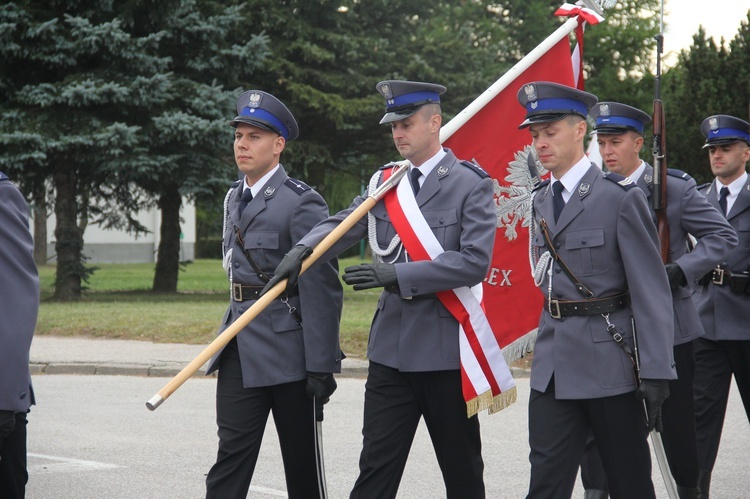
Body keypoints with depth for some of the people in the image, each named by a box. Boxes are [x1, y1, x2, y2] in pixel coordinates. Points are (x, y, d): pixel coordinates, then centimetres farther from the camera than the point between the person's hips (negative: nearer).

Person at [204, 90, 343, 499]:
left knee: (301, 462, 5)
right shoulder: (235, 197, 13)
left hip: (287, 351, -6)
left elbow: (323, 289, -15)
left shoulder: (301, 204, -12)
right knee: (232, 453, 0)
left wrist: (322, 366, -17)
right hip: (241, 350, 6)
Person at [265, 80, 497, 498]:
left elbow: (474, 262, -16)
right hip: (391, 349, 4)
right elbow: (343, 225, -2)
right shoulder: (385, 182, 10)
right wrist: (303, 249, -23)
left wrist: (398, 275, -21)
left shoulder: (471, 185, -6)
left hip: (446, 350, -4)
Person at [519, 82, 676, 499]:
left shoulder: (620, 198, -9)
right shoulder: (541, 201, 12)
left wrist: (655, 373, -16)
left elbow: (651, 289, -11)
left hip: (610, 364, -5)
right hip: (553, 369, 6)